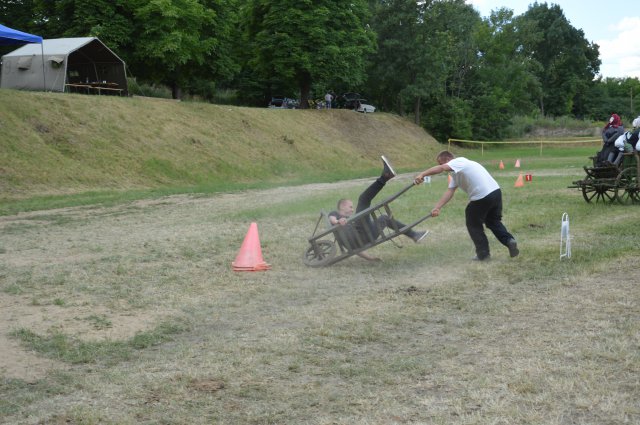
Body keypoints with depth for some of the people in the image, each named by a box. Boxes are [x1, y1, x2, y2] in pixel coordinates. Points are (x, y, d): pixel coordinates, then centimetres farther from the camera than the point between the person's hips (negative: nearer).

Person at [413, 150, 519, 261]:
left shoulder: (458, 161, -6)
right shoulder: (456, 174, 21)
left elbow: (441, 168, -26)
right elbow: (449, 191, 10)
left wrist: (422, 174, -35)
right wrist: (437, 207, -2)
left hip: (482, 197, -9)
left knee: (474, 225, 10)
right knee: (494, 221, 26)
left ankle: (483, 253, 16)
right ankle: (509, 240, 8)